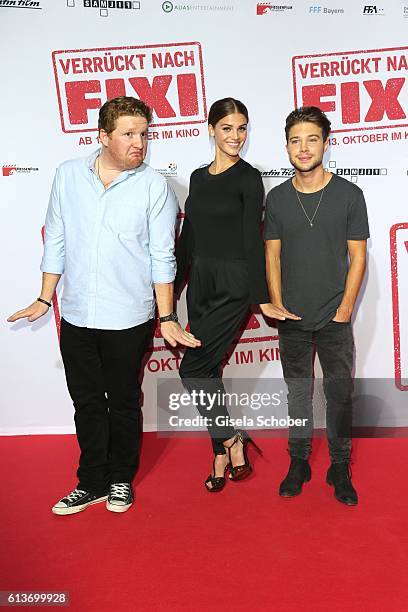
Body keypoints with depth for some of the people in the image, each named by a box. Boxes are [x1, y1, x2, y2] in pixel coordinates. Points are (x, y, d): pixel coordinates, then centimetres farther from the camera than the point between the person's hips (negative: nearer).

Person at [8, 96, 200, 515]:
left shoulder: (154, 186, -5)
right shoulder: (68, 174, 2)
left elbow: (162, 257, -3)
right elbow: (56, 241, 8)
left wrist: (167, 318, -4)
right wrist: (44, 299, 9)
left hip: (129, 320, -2)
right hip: (76, 316, 3)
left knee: (124, 403, 13)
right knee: (87, 403, 14)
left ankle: (121, 480, 33)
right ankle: (91, 483, 32)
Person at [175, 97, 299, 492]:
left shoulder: (248, 177, -6)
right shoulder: (199, 177, 12)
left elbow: (253, 240, -11)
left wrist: (262, 298, -14)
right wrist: (172, 288, 18)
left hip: (232, 285, -7)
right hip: (200, 282, 7)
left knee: (193, 369, -10)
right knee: (209, 371, 10)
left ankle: (230, 443, 10)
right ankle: (225, 452, 23)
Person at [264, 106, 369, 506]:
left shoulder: (349, 195, -2)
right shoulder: (277, 198, 3)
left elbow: (357, 256, -1)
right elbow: (273, 256, 5)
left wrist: (345, 307, -8)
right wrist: (277, 305, -2)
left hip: (334, 318, -1)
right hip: (292, 319, 2)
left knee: (339, 393, 6)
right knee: (298, 392, 11)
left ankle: (340, 468, 22)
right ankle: (298, 463, 26)